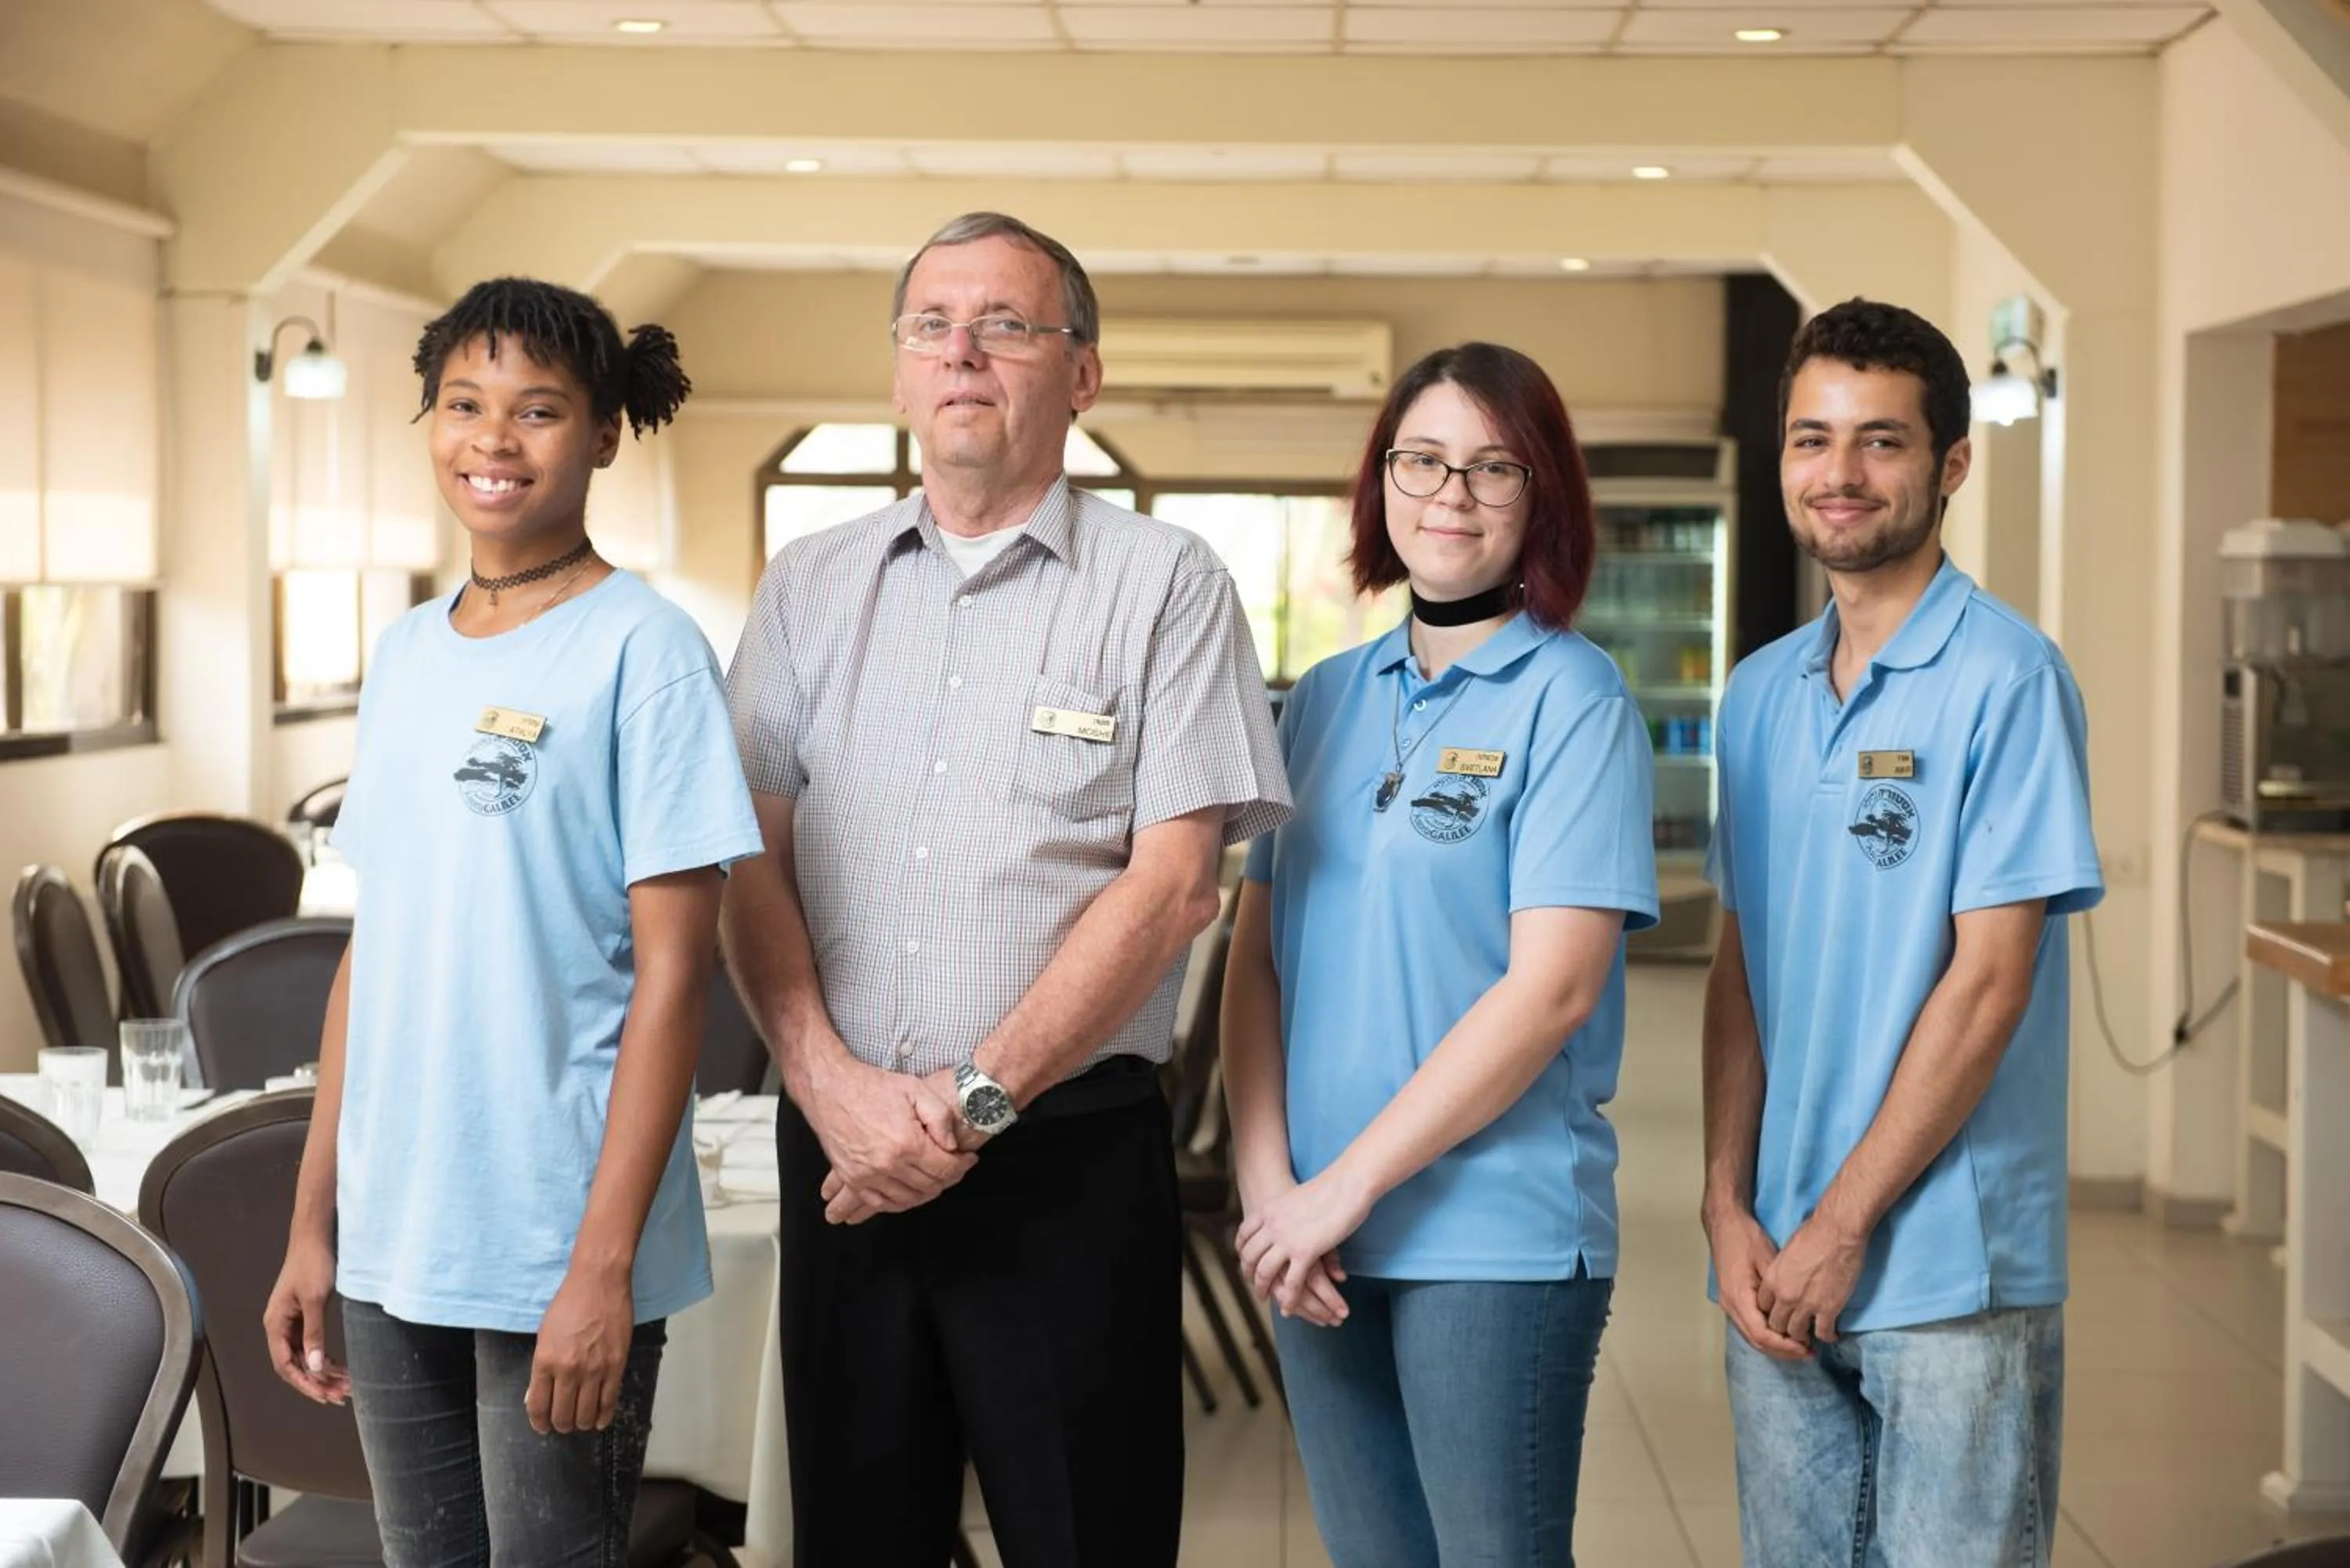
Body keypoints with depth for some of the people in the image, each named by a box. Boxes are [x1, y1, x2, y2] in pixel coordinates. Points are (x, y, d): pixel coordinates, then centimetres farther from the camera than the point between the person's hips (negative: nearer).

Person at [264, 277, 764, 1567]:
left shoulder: (641, 649, -8)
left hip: (559, 1254, -6)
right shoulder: (405, 651, 10)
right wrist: (314, 1220, 11)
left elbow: (672, 972, -12)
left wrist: (604, 1261, -16)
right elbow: (371, 948, 13)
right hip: (392, 1243, 6)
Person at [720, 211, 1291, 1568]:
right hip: (844, 1151, 3)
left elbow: (1174, 886, -7)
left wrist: (976, 1098, -13)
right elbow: (752, 860, 5)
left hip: (1068, 1154, -3)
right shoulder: (812, 587, 11)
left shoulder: (1165, 583, 0)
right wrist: (831, 1082, -10)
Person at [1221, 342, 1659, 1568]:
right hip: (1317, 1242, 5)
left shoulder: (1573, 700, -6)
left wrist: (1348, 1187, -15)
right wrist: (1268, 1185, -6)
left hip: (1497, 1235, -5)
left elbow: (1552, 987, -14)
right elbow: (1257, 958, 8)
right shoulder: (1325, 698, 11)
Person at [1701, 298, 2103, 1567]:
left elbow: (1989, 982, -13)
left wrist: (1838, 1230, -12)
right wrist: (1728, 1208, 0)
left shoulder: (2005, 679, -9)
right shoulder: (1760, 694, 10)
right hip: (1777, 1273, 6)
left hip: (1952, 1270, -5)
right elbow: (1738, 967, 11)